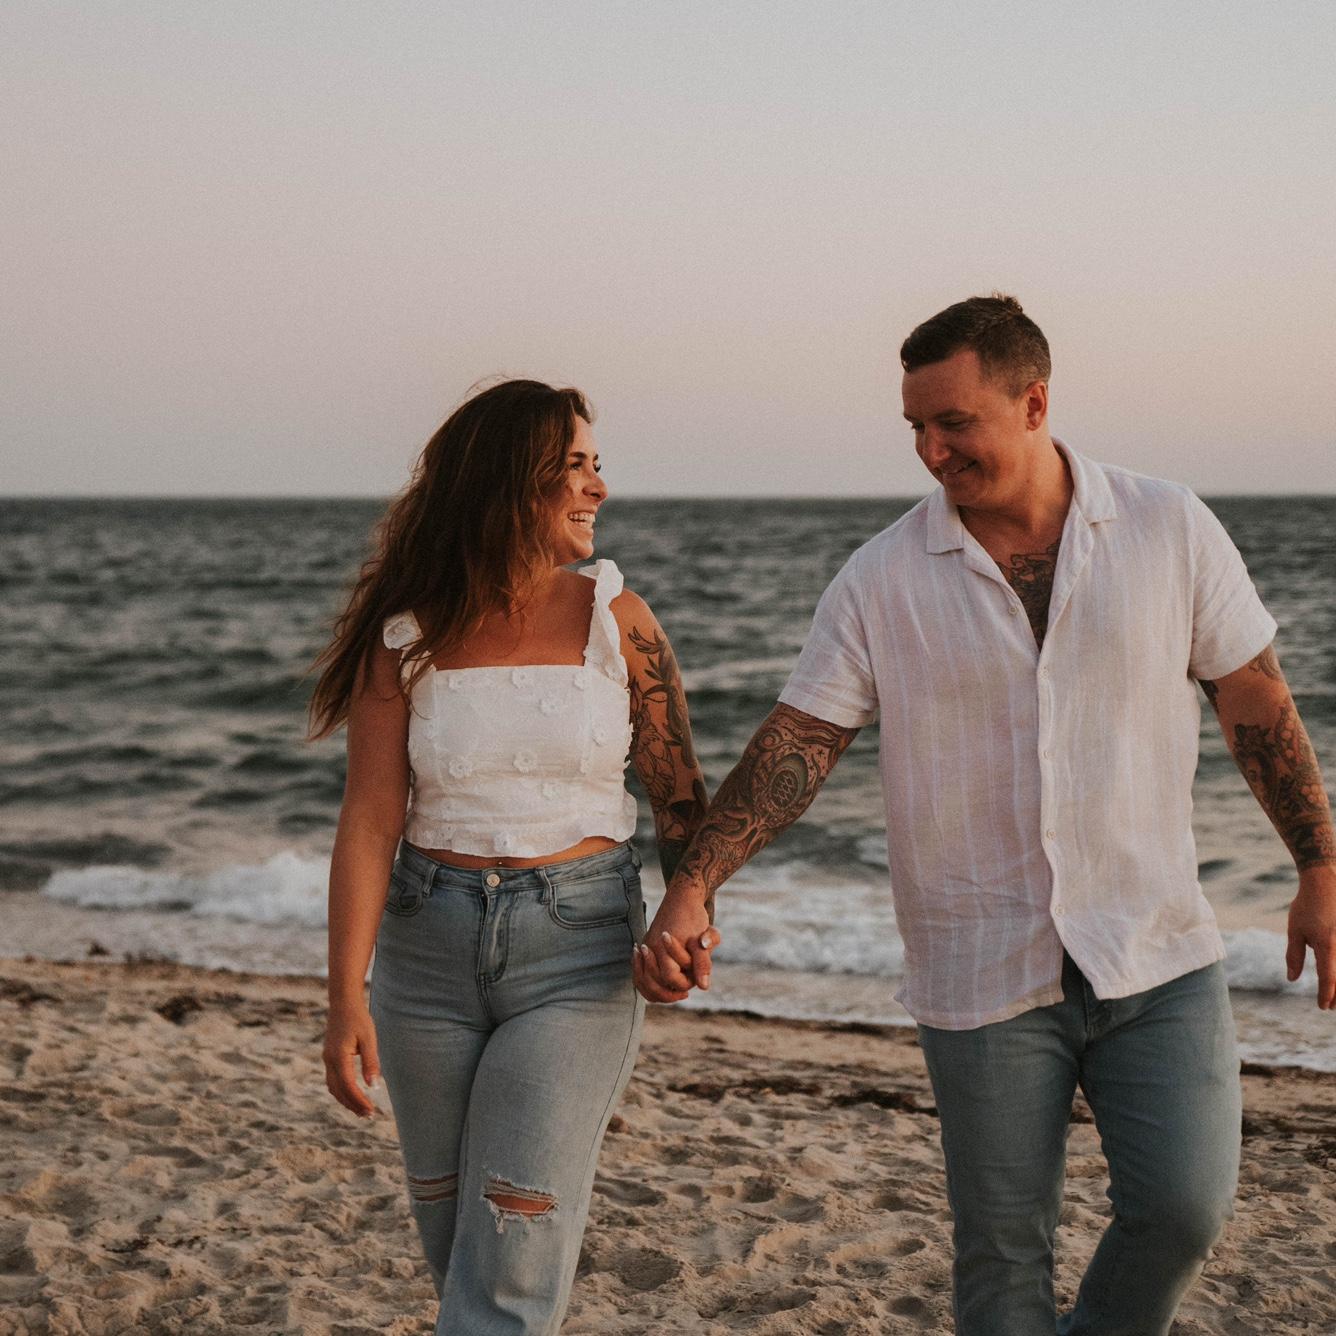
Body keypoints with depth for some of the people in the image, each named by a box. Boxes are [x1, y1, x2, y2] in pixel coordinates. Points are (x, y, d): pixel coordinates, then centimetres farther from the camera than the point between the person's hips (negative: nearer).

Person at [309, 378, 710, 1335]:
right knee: (452, 1240, 15)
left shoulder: (614, 620, -4)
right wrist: (345, 997, -13)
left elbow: (678, 793, 3)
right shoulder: (406, 637, -4)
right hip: (429, 942, 2)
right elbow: (370, 821, -7)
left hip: (579, 944, -2)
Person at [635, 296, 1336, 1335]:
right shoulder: (884, 577, -5)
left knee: (1184, 1204, -6)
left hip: (1155, 950, 1)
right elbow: (798, 743, -7)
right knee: (1002, 1249, 6)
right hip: (983, 971, 0)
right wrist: (692, 889, -18)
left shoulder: (1172, 532, -3)